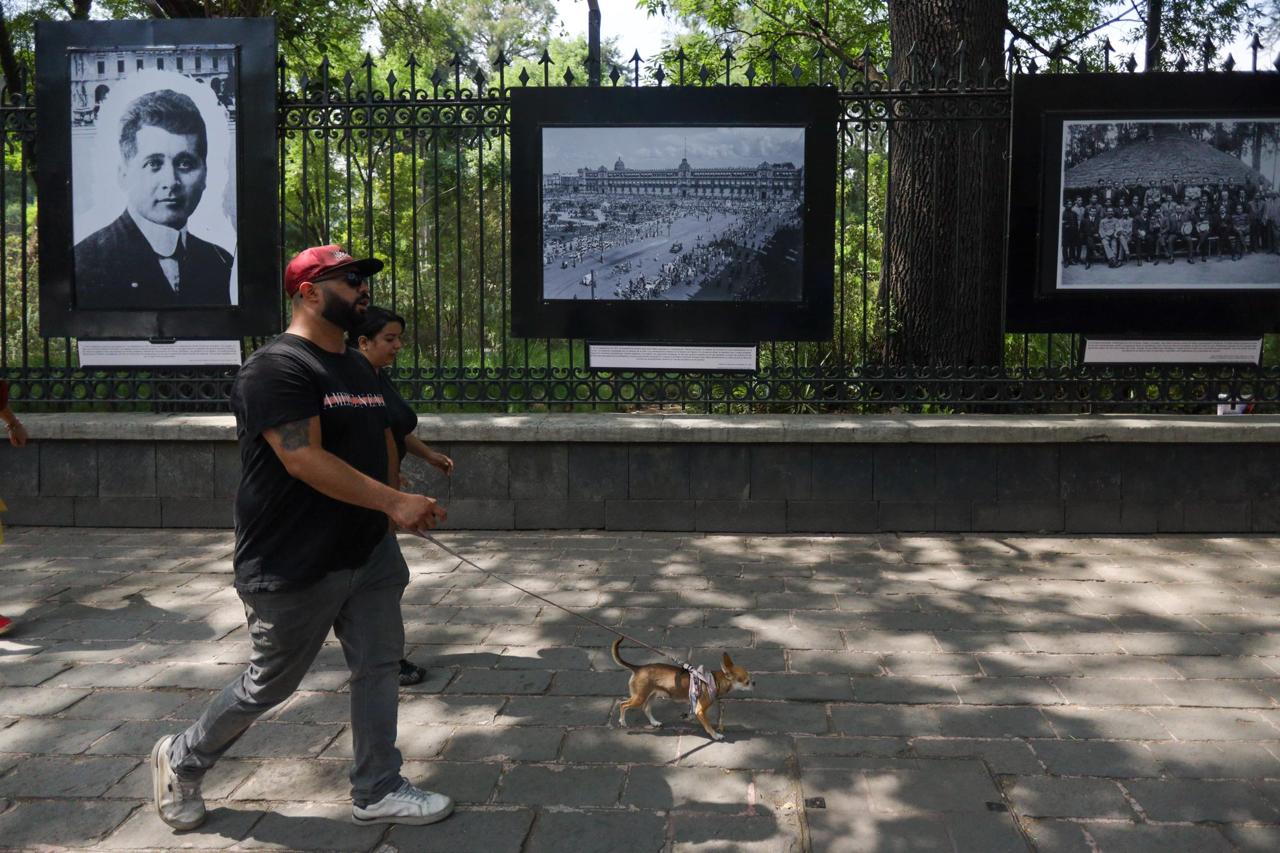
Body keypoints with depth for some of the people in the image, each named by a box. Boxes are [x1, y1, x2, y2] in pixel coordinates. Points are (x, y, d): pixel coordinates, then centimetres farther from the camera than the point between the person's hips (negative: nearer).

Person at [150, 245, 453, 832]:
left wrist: (395, 507, 10)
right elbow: (304, 459, -26)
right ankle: (181, 761, 33)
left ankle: (377, 793, 23)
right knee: (269, 684, 8)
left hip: (369, 553, 8)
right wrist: (393, 501, -26)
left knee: (379, 667, 9)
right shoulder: (277, 368, -17)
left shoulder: (359, 368, 13)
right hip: (294, 565, -8)